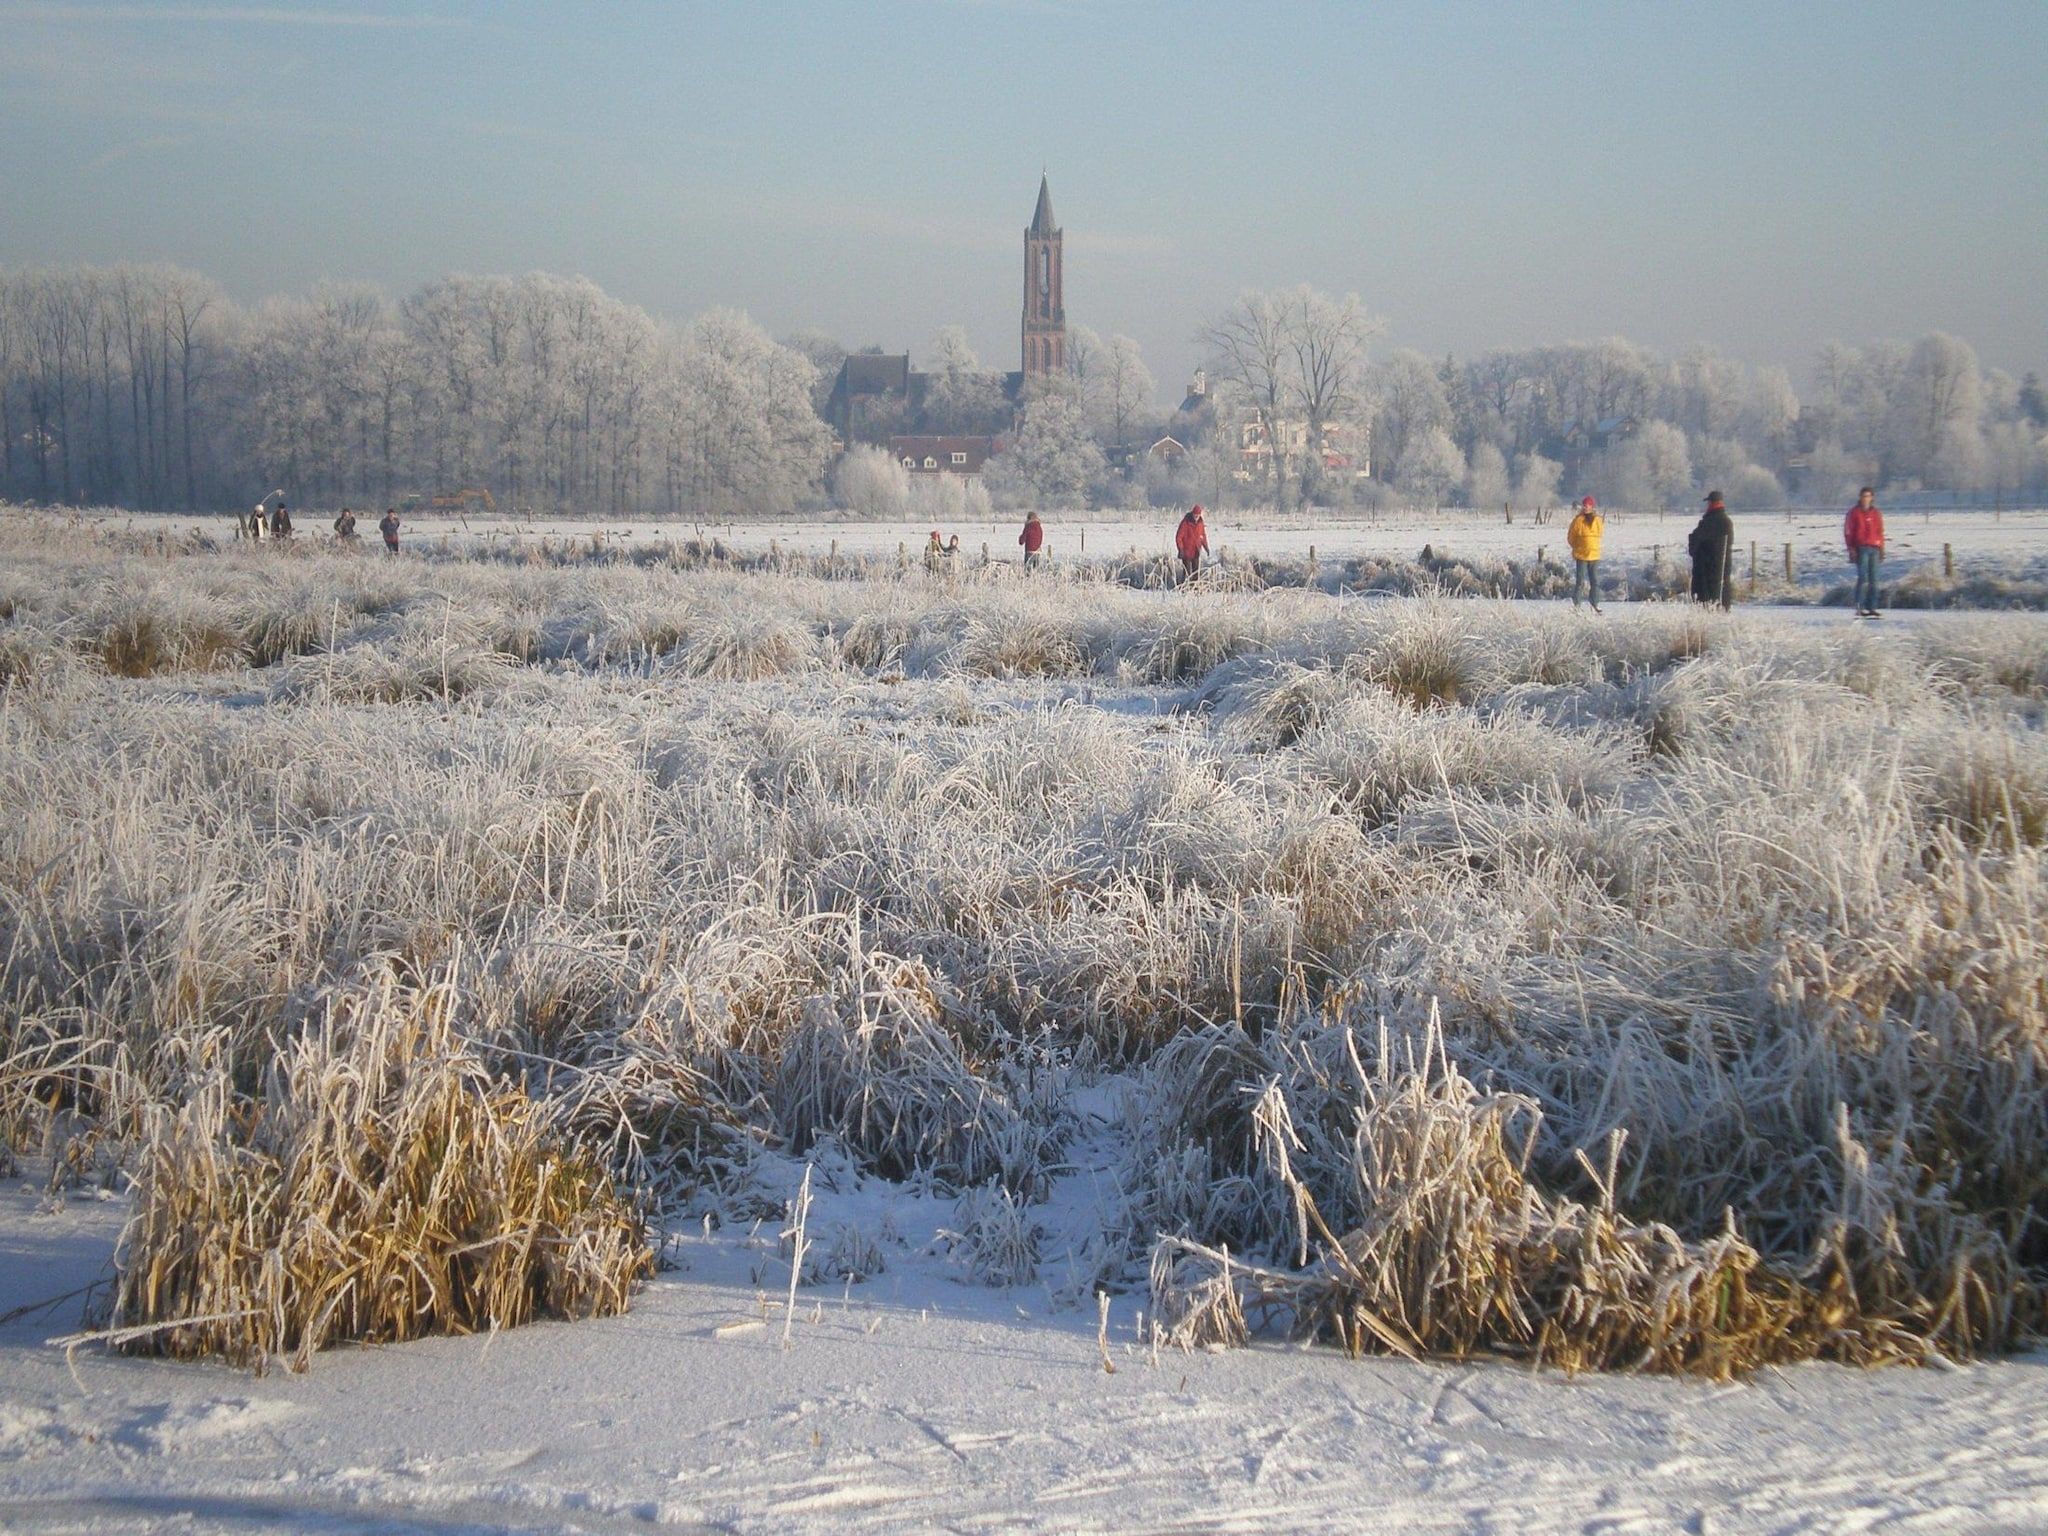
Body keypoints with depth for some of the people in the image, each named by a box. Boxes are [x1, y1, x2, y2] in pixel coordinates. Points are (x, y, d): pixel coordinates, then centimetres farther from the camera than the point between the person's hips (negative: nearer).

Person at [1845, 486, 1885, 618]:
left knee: (1873, 579, 5)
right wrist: (1851, 549, -7)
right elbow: (1848, 531, 0)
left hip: (1875, 549, 5)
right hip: (1861, 549, -5)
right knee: (1863, 578, -12)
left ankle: (1872, 607, 8)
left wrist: (1882, 550, 13)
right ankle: (1859, 608, -13)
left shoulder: (1876, 513, 15)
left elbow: (1880, 532, 18)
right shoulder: (1854, 512, 2)